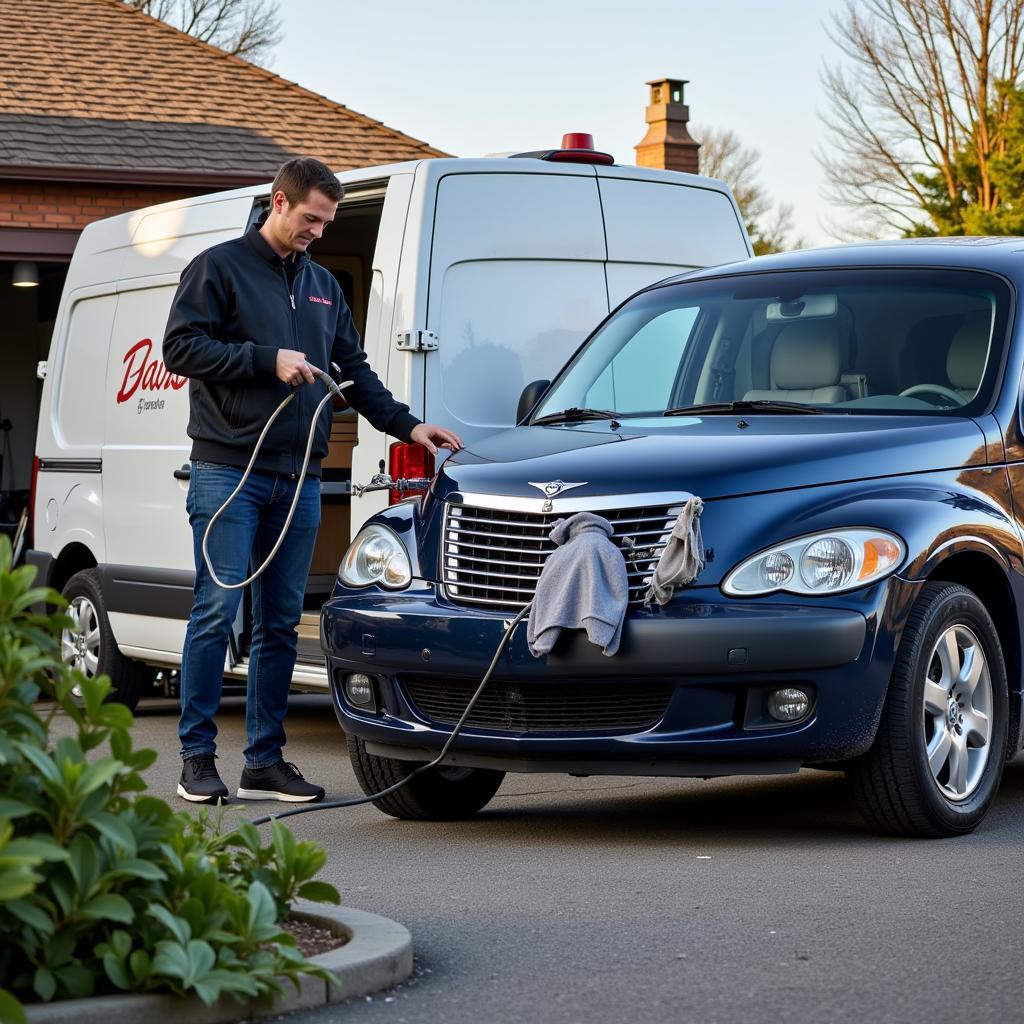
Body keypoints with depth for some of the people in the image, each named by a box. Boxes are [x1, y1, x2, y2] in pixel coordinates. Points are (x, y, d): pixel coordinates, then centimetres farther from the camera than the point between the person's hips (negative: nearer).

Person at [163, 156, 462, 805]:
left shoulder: (324, 286, 21)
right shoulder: (220, 267, 2)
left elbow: (354, 371, 23)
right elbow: (181, 346, -7)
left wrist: (406, 425, 10)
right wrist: (267, 359, -13)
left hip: (299, 479, 6)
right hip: (228, 471, -6)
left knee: (282, 622, 6)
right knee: (218, 610, -8)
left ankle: (266, 760, 11)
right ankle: (197, 756, -2)